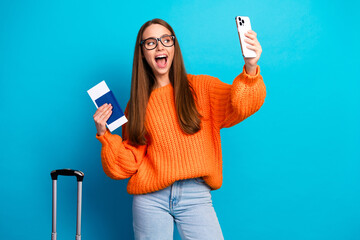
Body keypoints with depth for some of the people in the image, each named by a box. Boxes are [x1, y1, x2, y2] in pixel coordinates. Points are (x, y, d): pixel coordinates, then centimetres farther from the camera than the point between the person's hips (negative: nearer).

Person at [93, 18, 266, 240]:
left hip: (195, 197, -1)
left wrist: (250, 70, -32)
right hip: (151, 198, 2)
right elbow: (128, 163, 7)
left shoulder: (201, 87, 4)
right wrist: (105, 134, -7)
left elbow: (240, 106, -15)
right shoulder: (138, 103, 9)